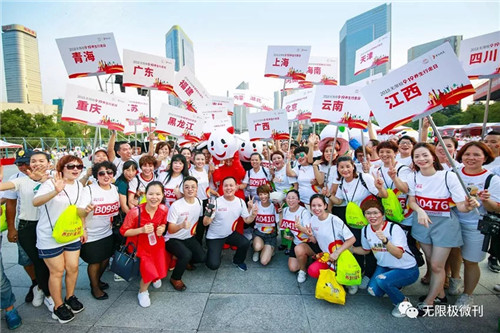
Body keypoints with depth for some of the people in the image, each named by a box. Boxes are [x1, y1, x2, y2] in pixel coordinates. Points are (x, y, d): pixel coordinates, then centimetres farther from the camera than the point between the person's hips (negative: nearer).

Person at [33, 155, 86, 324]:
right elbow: (35, 202, -35)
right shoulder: (50, 184, -17)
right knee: (57, 271, 7)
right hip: (50, 237, -5)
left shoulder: (79, 185, 2)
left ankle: (70, 297, 36)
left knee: (73, 267, 12)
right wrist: (56, 191, -53)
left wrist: (83, 228, 11)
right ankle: (58, 306, 26)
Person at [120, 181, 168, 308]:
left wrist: (162, 229, -16)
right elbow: (124, 231, -15)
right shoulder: (135, 212, -28)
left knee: (161, 271, 5)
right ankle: (142, 292, 21)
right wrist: (141, 230, -29)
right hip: (140, 246, -4)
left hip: (157, 243, 4)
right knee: (149, 272, -14)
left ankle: (155, 276, 46)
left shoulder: (164, 209, -15)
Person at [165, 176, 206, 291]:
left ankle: (183, 261, 21)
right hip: (173, 239, -5)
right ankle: (175, 279, -2)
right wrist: (181, 225, -39)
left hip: (189, 238, 5)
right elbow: (170, 230, -22)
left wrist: (194, 229, 4)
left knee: (202, 257, -10)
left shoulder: (199, 202, -5)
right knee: (187, 254, -30)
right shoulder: (176, 205, -21)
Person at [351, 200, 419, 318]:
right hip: (384, 267, 6)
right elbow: (366, 250, 9)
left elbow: (399, 254, -34)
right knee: (373, 291, -12)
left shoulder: (394, 228, -23)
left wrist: (385, 241, -50)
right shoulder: (365, 230, -8)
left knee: (381, 280, -29)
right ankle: (394, 287, 21)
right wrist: (350, 249, -5)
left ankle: (403, 302, 2)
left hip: (407, 269, -5)